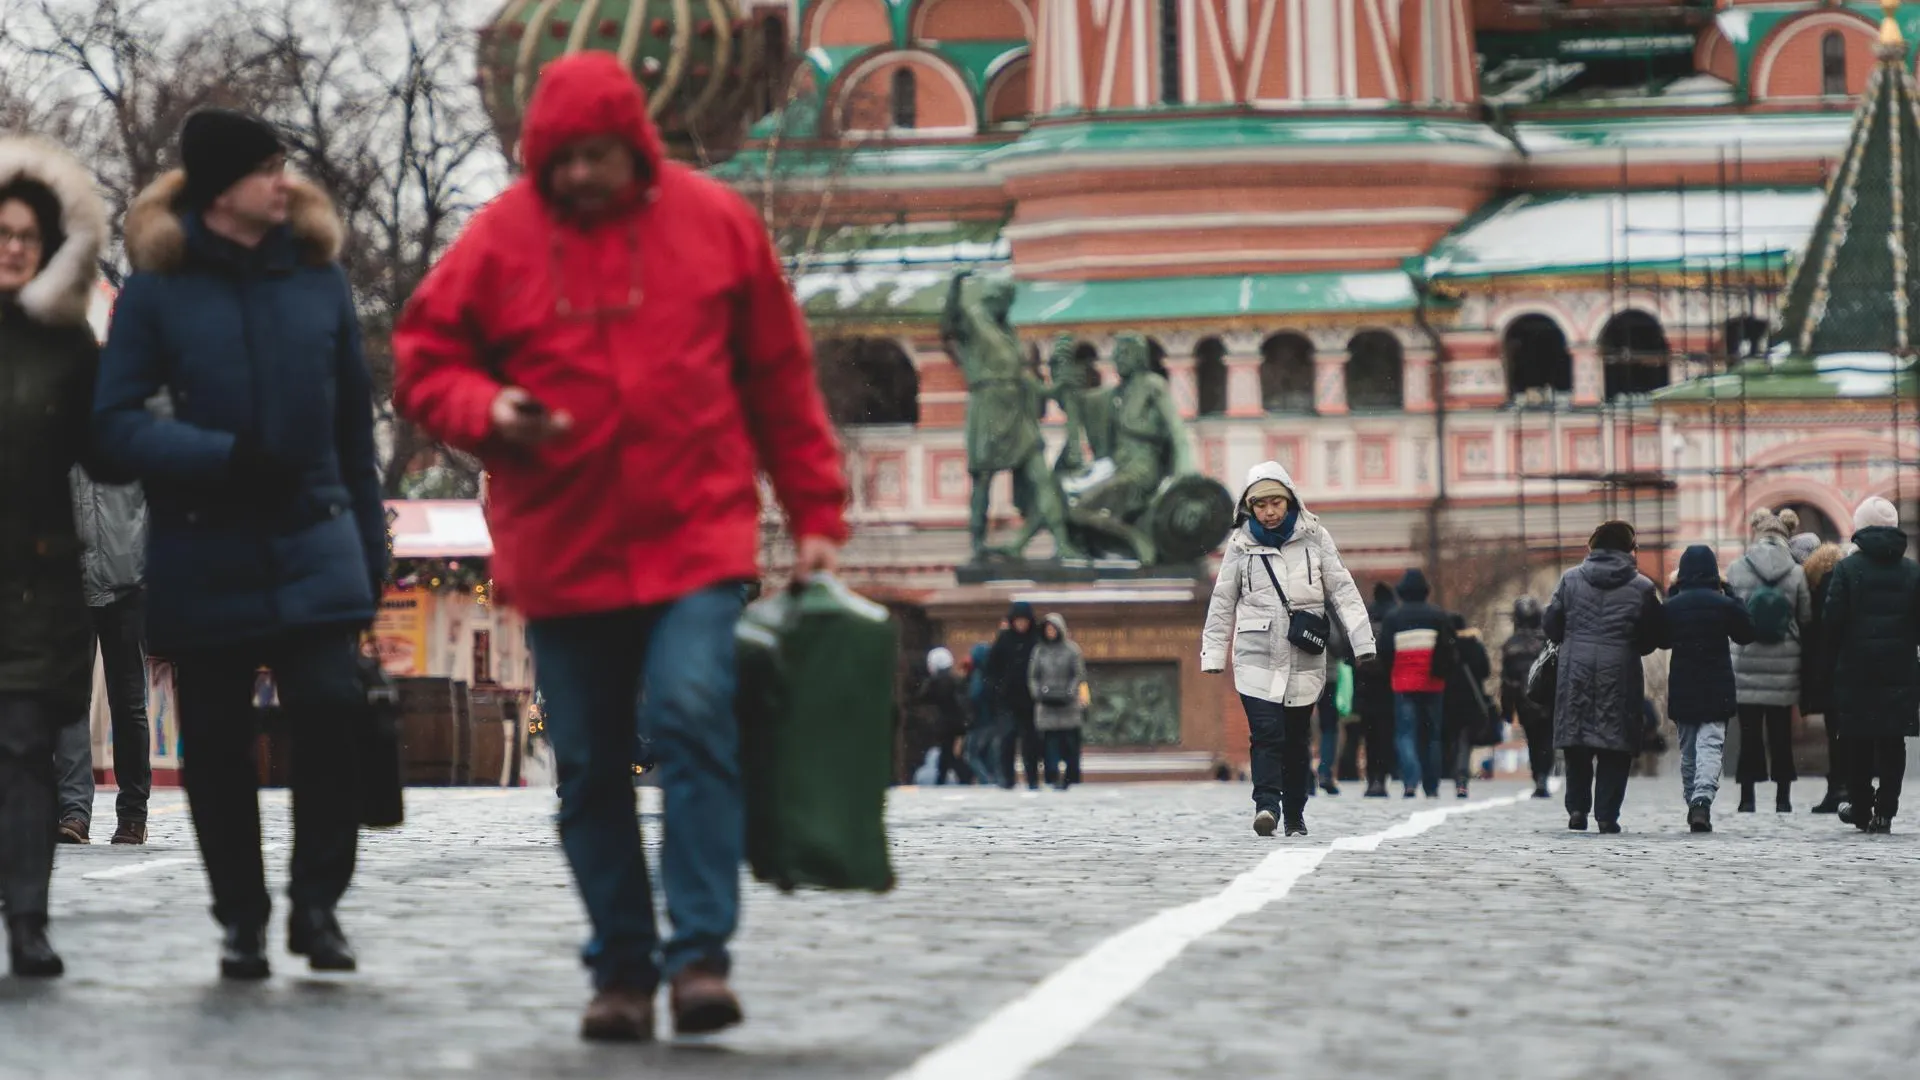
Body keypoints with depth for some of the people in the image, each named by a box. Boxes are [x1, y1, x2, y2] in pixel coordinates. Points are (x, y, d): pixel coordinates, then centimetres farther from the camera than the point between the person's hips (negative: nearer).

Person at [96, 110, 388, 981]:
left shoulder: (318, 277, 6)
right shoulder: (157, 289, -1)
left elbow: (353, 421, 11)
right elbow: (117, 420, -5)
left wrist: (371, 546, 11)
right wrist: (225, 458, -18)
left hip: (313, 544, 1)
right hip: (203, 556, -1)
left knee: (331, 711, -13)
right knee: (216, 745, 5)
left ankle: (317, 903, 3)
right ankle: (241, 918, 19)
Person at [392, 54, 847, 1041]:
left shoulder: (714, 222, 2)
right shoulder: (500, 240, -1)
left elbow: (781, 380, 8)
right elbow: (423, 364, 6)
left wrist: (817, 516, 7)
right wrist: (488, 412, -16)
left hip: (697, 538, -1)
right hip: (561, 552, 2)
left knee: (695, 719, -20)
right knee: (590, 769, 7)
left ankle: (700, 953, -16)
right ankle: (622, 967, 19)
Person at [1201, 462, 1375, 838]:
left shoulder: (1314, 538, 4)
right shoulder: (1241, 544, 5)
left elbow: (1343, 591, 3)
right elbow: (1222, 603, 11)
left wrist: (1362, 641, -5)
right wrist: (1213, 653, 8)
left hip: (1304, 662, 1)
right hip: (1257, 660, -1)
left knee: (1296, 741, 7)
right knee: (1266, 735, -17)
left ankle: (1295, 815, 16)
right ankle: (1266, 806, -26)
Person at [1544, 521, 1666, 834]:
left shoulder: (1570, 579, 3)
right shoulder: (1641, 588, -1)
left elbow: (1551, 626, 5)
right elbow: (1659, 636, 2)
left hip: (1575, 671, 2)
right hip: (1620, 673, -2)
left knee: (1576, 746, 12)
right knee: (1615, 749, 4)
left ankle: (1577, 808, 6)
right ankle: (1607, 814, -1)